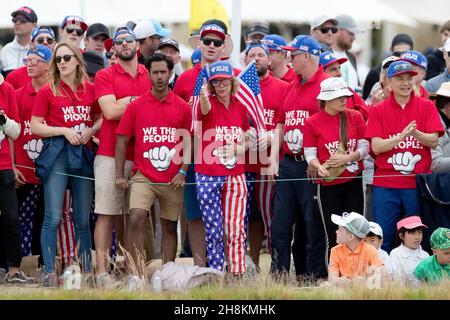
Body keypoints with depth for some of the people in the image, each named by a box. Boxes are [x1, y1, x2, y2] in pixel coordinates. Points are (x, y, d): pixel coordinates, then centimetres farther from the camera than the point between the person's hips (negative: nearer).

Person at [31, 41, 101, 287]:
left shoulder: (90, 89, 9)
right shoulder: (48, 91, 1)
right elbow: (35, 126, 0)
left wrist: (90, 130, -2)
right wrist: (64, 131, -11)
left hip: (83, 154, 3)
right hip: (57, 154, -3)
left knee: (83, 219, 8)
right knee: (53, 217, -8)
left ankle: (87, 271, 13)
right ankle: (49, 273, -7)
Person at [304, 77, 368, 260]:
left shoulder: (355, 117, 4)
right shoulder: (312, 123, -2)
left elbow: (364, 148, 4)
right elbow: (310, 154, -3)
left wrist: (347, 157, -14)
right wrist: (319, 167, -23)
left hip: (353, 182, 2)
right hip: (328, 184, -2)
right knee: (334, 236, 0)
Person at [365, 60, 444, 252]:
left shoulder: (426, 107, 5)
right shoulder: (378, 110, 4)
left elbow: (433, 141, -4)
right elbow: (376, 147, -5)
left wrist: (415, 134, -23)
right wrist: (402, 136, -19)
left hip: (418, 182, 0)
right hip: (386, 185, 0)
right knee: (382, 238, 0)